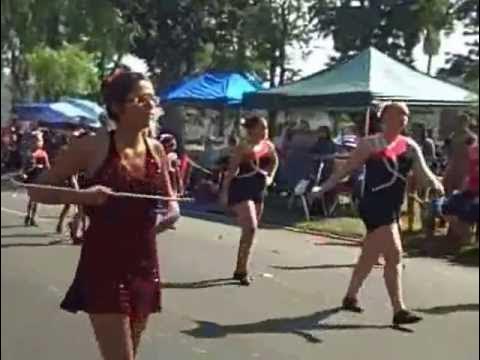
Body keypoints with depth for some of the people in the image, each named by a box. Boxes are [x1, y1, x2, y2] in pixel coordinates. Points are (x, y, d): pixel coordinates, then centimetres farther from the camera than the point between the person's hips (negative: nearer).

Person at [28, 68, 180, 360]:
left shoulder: (157, 150, 5)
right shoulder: (93, 147, -9)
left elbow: (170, 201, 19)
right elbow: (38, 190, -5)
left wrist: (170, 214, -4)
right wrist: (83, 195, -21)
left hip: (145, 265, 6)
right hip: (104, 266, -6)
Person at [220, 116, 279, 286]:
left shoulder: (268, 146, 6)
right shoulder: (243, 147, -12)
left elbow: (274, 162, 25)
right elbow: (231, 170, -11)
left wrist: (270, 177, 10)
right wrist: (224, 191, -13)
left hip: (258, 190, 8)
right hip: (241, 190, -8)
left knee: (250, 230, 13)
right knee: (250, 228, -18)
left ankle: (240, 269, 26)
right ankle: (242, 271, -8)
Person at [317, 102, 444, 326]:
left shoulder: (409, 146, 9)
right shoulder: (370, 143, -7)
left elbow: (422, 173, 2)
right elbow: (348, 168, -3)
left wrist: (435, 184, -19)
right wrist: (325, 187, -4)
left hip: (393, 208, 7)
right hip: (375, 207, -7)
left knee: (370, 255, 19)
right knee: (394, 255, -12)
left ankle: (351, 296, 36)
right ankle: (399, 311, -8)